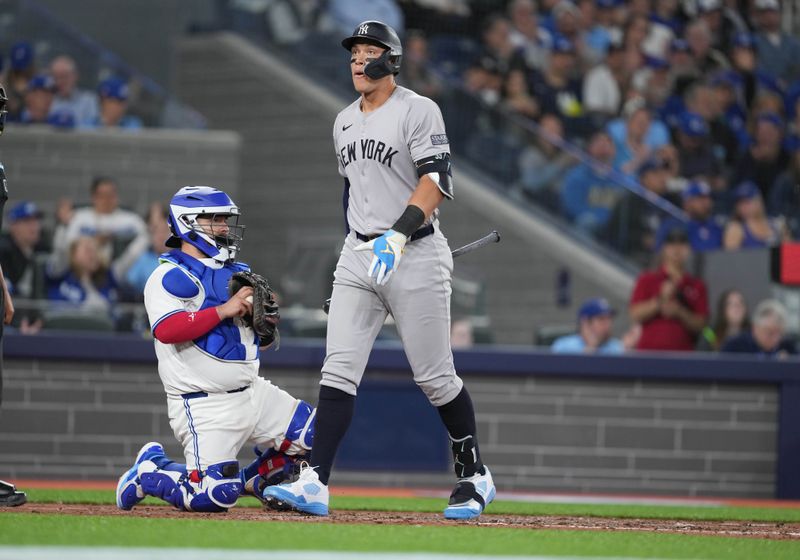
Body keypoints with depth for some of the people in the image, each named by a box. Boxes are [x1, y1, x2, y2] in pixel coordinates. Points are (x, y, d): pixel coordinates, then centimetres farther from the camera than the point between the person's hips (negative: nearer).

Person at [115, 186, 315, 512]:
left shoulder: (238, 273, 16)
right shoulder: (171, 276, -9)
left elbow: (261, 341, 18)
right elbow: (166, 330, -26)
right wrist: (223, 310, -25)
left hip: (252, 392, 8)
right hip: (205, 408, -8)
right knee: (213, 496, -18)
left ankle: (253, 480, 20)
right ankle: (148, 473, 10)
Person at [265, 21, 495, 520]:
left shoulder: (418, 111, -7)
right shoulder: (345, 122, 15)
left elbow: (437, 180, -17)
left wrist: (400, 233, -29)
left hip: (415, 255, -6)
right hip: (358, 255, 6)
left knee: (435, 376, -1)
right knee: (340, 368, -7)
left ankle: (475, 477, 16)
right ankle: (316, 485, -14)